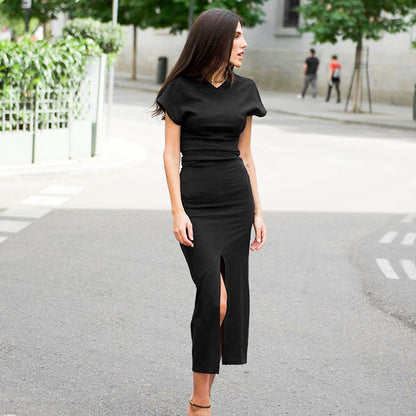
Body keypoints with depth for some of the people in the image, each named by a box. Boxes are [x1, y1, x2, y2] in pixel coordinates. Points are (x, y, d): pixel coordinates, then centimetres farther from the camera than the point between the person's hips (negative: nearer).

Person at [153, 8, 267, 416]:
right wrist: (178, 211, -13)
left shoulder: (244, 90, 9)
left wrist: (258, 211, 10)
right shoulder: (182, 89, -4)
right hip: (196, 202, -5)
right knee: (214, 297, -16)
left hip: (237, 200, 5)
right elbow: (171, 153, -4)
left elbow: (245, 153, 13)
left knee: (230, 298, 2)